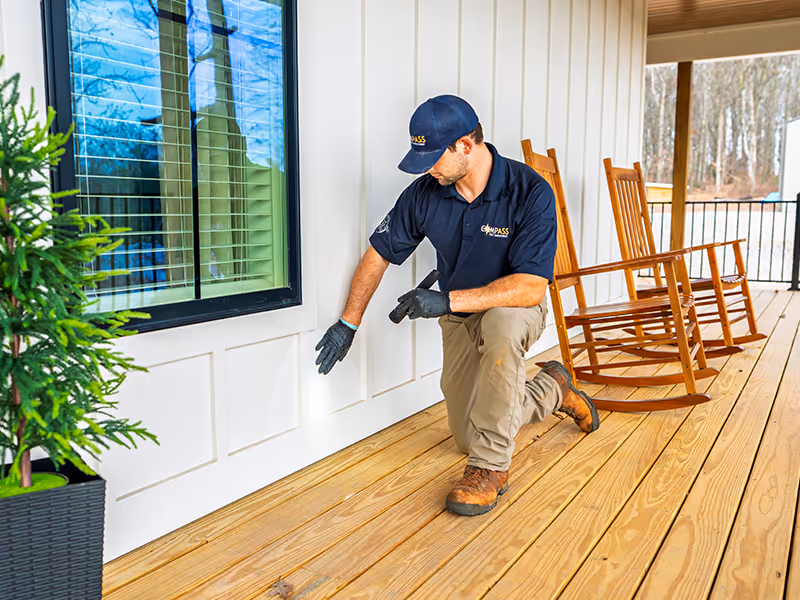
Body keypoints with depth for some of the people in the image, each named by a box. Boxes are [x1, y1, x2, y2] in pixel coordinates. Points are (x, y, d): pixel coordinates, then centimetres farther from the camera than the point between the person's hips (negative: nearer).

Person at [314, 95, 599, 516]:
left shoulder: (531, 193, -26)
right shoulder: (424, 193, -13)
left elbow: (530, 287, -32)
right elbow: (379, 254, -2)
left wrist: (448, 300, -39)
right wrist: (348, 323, -2)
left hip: (516, 309, -4)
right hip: (459, 320, 5)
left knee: (500, 324, -43)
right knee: (466, 438, 5)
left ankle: (491, 466, -25)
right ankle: (553, 389, 32)